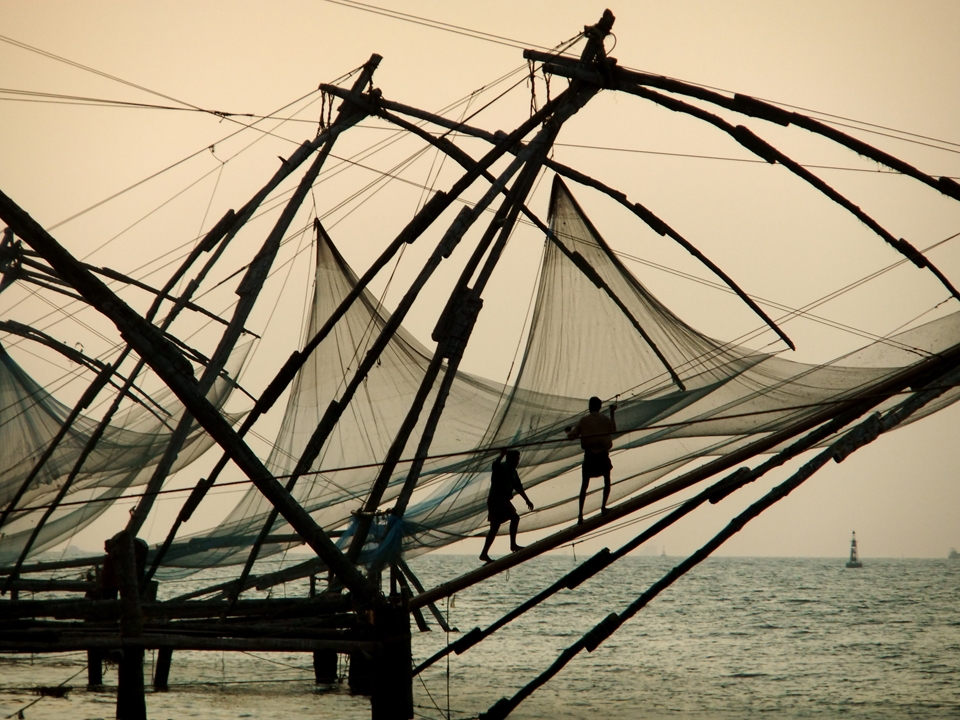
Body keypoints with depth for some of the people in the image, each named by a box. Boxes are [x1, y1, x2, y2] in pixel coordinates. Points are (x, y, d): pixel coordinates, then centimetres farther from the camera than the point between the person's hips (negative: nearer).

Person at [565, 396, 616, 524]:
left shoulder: (583, 420, -3)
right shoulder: (605, 419, -1)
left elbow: (571, 436, -2)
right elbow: (613, 430, 19)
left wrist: (567, 431, 21)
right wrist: (612, 413, 24)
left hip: (589, 455, 0)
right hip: (603, 455, 0)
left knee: (584, 485, 3)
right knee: (607, 480, 23)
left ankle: (580, 514, -5)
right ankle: (603, 506, 18)